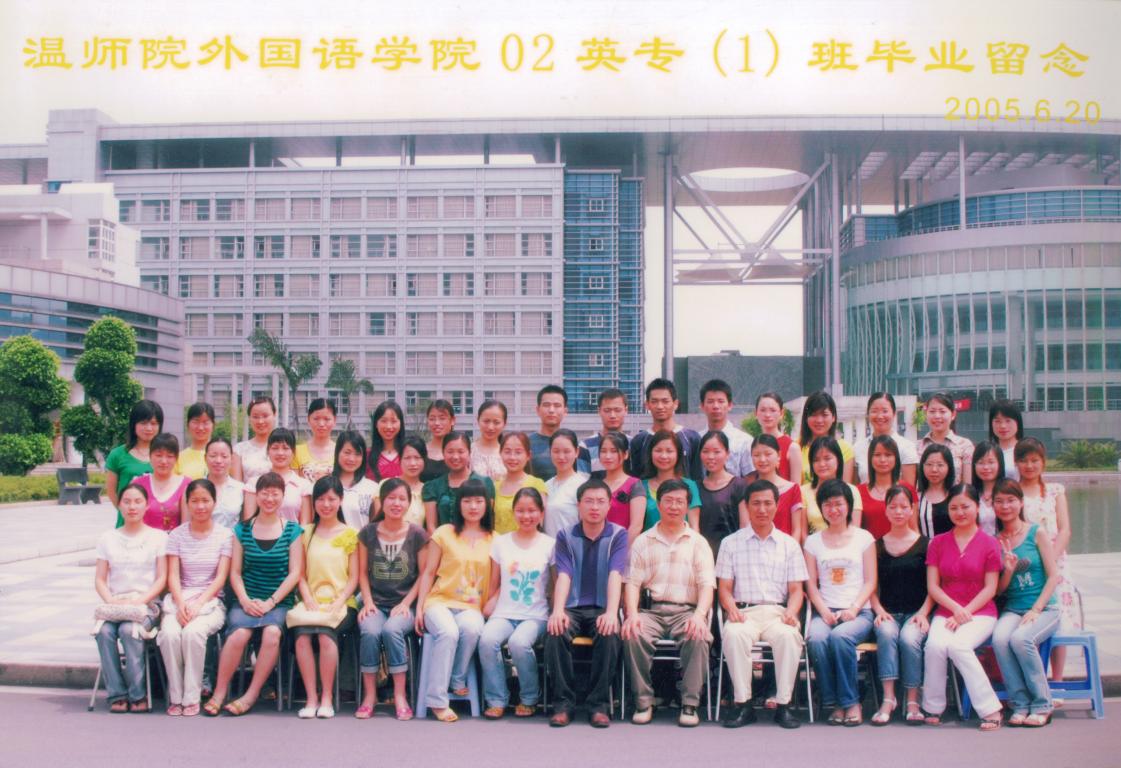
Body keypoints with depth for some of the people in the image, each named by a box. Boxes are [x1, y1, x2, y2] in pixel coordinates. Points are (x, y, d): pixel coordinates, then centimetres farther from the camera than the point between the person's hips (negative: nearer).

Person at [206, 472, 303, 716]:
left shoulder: (292, 531, 7)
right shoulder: (242, 529, 11)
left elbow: (295, 572, 0)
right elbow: (235, 572, 7)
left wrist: (270, 602, -10)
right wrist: (245, 600, -10)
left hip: (279, 601, -1)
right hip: (246, 599, 1)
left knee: (272, 632, -32)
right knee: (240, 633, -30)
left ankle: (251, 695, -19)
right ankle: (219, 693, -13)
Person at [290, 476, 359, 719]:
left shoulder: (349, 534, 9)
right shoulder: (306, 533, 16)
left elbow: (354, 578, 5)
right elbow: (301, 574, 10)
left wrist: (337, 604, -10)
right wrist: (309, 601, -6)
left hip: (341, 603, -2)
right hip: (312, 601, 2)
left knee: (326, 632, -33)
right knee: (302, 634, -31)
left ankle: (326, 698, -22)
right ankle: (312, 699, -25)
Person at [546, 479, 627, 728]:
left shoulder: (618, 535, 2)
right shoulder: (566, 536, 6)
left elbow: (615, 575, -13)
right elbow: (563, 576, -8)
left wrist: (611, 612, -29)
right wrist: (557, 610, -27)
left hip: (602, 608, -1)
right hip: (572, 607, 1)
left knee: (609, 635, -33)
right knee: (556, 633, -31)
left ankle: (598, 705, -19)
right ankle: (563, 703, -17)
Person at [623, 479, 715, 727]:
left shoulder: (698, 543, 14)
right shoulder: (643, 542, 16)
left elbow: (707, 584, 3)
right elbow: (632, 582, 6)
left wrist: (700, 614, -18)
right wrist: (632, 613, -13)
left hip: (687, 610, 0)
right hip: (652, 610, 1)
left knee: (698, 637, -33)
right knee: (633, 635, -31)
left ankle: (690, 704, -23)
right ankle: (643, 701, -19)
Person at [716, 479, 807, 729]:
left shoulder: (789, 545, 18)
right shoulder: (731, 543, 15)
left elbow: (796, 589, 12)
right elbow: (724, 588, 9)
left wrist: (791, 612, -9)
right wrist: (732, 609, -12)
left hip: (778, 612, 1)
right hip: (744, 612, 0)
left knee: (789, 635, -34)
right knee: (734, 634, -35)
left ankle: (783, 704, -26)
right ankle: (742, 704, -28)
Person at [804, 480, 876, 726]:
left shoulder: (864, 538, 11)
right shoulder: (813, 542, 16)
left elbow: (870, 582, 5)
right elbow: (811, 584, 9)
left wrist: (853, 609, -10)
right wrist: (824, 611, -9)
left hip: (858, 612, -2)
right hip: (825, 611, 2)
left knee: (840, 636, -35)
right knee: (816, 638, -32)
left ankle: (851, 702, -20)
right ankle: (834, 703, -20)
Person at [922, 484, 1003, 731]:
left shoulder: (989, 543, 4)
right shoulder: (938, 543, 12)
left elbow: (990, 588, -1)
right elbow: (932, 586, 5)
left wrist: (964, 613, -12)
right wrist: (956, 608, -11)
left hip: (980, 613, -2)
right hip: (945, 612, 2)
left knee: (958, 645, -32)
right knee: (935, 645, -29)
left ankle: (990, 709, -24)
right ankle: (933, 709, -15)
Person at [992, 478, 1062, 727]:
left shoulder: (1037, 533, 1)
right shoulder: (995, 541, 9)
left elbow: (1054, 576, -4)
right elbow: (998, 590, 9)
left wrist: (1036, 609, -14)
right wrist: (1008, 570, -11)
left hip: (1045, 608, -3)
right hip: (1012, 608, 3)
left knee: (1020, 638, -32)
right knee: (999, 638, -29)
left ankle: (1042, 705, -15)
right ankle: (1020, 705, -19)